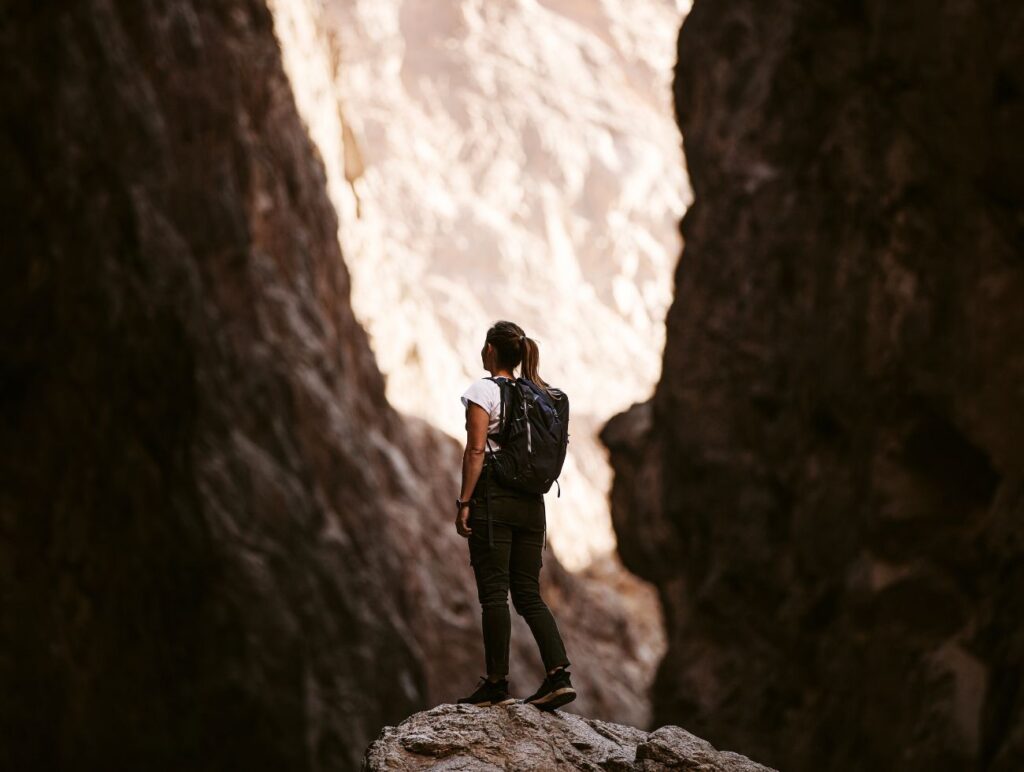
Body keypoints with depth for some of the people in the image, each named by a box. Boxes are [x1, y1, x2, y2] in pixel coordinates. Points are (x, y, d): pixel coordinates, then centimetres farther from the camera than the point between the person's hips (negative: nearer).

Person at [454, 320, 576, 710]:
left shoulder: (483, 390, -6)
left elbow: (476, 451, -13)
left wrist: (463, 502, -11)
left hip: (494, 498, -6)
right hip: (531, 502, 6)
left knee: (494, 593, -2)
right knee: (528, 594, 8)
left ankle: (497, 684, -1)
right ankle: (558, 675, -5)